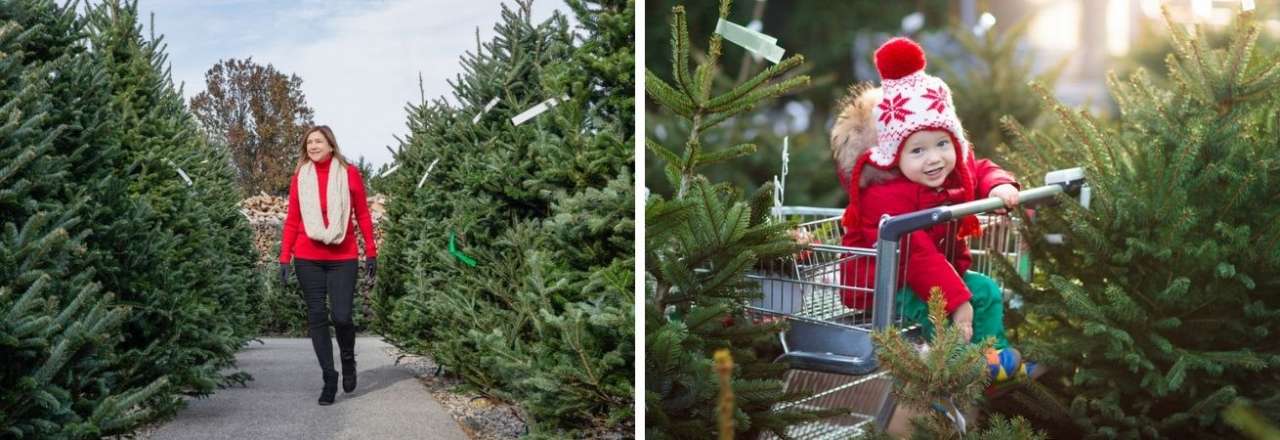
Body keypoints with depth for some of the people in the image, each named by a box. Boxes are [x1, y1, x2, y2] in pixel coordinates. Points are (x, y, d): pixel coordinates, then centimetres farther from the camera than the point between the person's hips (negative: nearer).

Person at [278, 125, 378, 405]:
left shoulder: (349, 173, 2)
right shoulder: (300, 177, 5)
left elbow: (363, 215, 5)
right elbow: (292, 221, 6)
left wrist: (371, 252, 2)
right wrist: (284, 258, 0)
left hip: (343, 258, -2)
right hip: (308, 258, 2)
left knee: (341, 317, -9)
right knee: (317, 317, 3)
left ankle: (348, 359, 22)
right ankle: (329, 378, 12)